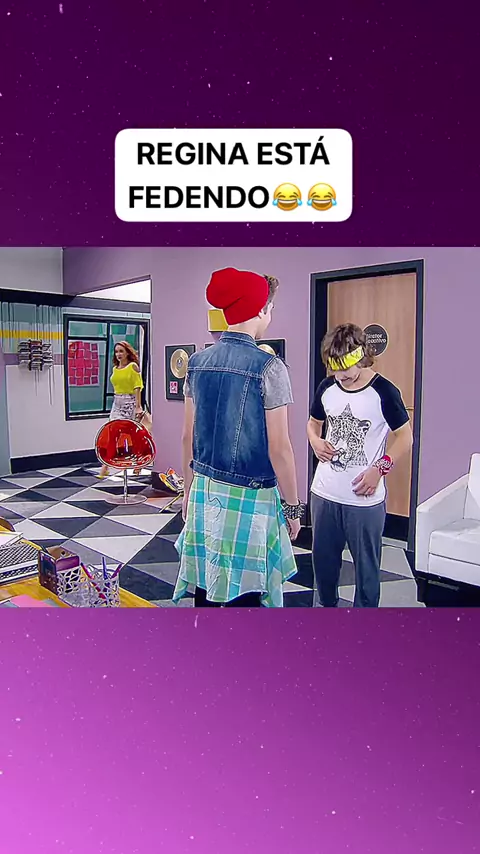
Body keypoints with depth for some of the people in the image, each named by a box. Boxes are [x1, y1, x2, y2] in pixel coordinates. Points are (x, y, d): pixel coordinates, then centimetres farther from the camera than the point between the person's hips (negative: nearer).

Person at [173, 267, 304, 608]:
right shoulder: (269, 367, -15)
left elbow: (188, 436, 8)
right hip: (250, 500, -6)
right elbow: (279, 448, -14)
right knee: (244, 596, 8)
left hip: (205, 492, 6)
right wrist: (293, 507, -4)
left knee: (206, 592, 16)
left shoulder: (198, 362, 3)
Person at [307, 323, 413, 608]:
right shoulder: (327, 388, 2)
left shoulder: (383, 392, -12)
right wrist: (316, 442, -4)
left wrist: (380, 469, -16)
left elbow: (405, 437, -5)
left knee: (366, 565, 10)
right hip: (324, 493, 5)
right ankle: (328, 606, 41)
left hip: (365, 499, -4)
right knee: (323, 559, 18)